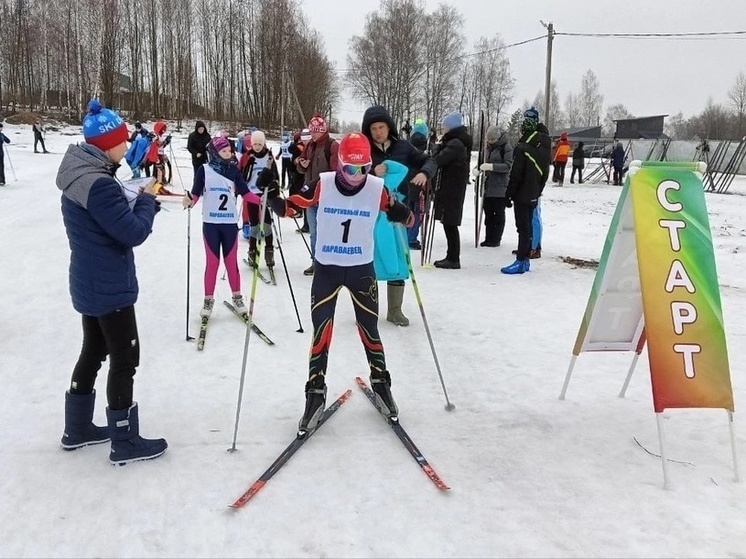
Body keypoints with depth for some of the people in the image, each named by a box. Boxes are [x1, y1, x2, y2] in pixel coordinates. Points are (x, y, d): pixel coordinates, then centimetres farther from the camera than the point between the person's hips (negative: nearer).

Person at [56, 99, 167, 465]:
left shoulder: (81, 174, 6)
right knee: (124, 359, 1)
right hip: (110, 287, -10)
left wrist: (139, 200, -1)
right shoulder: (98, 184, -25)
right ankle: (125, 443, 12)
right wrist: (147, 198, -10)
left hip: (89, 283, 10)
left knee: (94, 351, 21)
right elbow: (134, 233, -25)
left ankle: (77, 428, 33)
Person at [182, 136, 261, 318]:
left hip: (230, 223, 1)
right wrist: (189, 201, -27)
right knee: (212, 262, 3)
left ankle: (237, 297, 20)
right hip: (210, 223, -1)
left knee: (231, 261, 7)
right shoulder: (204, 170, -3)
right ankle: (208, 300, 15)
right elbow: (195, 194, -6)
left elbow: (245, 193, 0)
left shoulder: (233, 170, 3)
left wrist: (261, 200, -15)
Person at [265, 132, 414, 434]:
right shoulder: (322, 184, -13)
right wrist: (272, 196, -25)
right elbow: (287, 208, -6)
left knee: (369, 330, 11)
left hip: (362, 269, 1)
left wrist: (405, 214, -18)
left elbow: (399, 214, 4)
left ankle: (380, 383, 31)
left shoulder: (377, 188, -11)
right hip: (326, 268, 0)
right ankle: (315, 392, 13)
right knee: (321, 331, -1)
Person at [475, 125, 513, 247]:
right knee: (488, 213, 9)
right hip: (488, 186, 7)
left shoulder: (506, 147, -8)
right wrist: (478, 169, -1)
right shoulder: (489, 147, 12)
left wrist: (492, 166, -27)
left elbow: (508, 166, -16)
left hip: (500, 187, -7)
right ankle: (488, 238, 16)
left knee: (499, 213, 2)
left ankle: (496, 239, 8)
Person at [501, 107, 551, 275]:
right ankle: (525, 260, 18)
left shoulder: (522, 148, -17)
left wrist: (508, 194, -9)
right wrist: (538, 190, 18)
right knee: (527, 226, 13)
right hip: (534, 195, 8)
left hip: (522, 195, -8)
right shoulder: (544, 146, 8)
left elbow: (516, 174, -17)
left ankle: (521, 261, -5)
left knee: (523, 228, -6)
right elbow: (545, 173, 12)